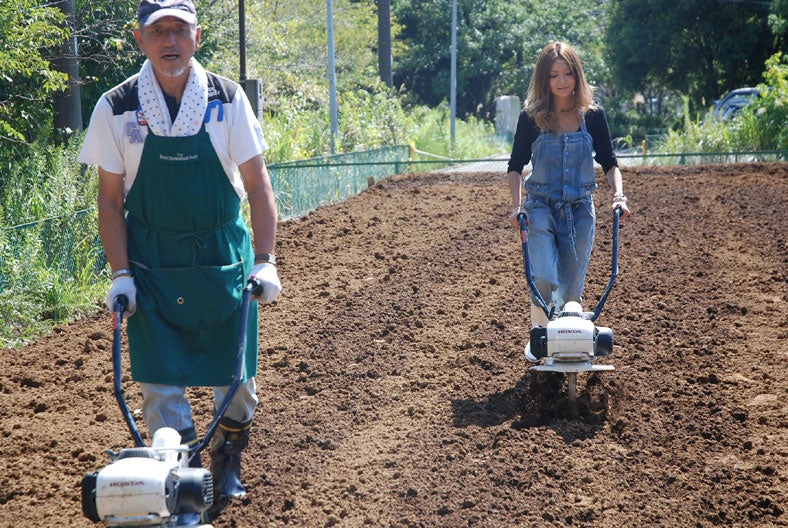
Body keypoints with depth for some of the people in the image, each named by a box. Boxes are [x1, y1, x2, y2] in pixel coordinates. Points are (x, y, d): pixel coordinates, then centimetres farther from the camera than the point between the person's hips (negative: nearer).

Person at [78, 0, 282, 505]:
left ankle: (228, 462, 32)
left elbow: (258, 187, -3)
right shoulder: (116, 108, -7)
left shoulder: (228, 99, -6)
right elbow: (110, 201, -2)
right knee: (160, 377, -2)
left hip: (223, 257, 1)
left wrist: (265, 262, -9)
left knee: (235, 372, 8)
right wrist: (121, 275, -9)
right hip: (151, 262, -1)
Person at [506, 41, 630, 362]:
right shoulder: (531, 118, -4)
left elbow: (609, 163, 7)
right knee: (544, 279, -16)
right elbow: (515, 166, 2)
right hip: (540, 207, -2)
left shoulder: (592, 116, 0)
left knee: (571, 285, 6)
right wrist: (517, 206, -11)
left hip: (580, 210, 2)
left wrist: (618, 195, -9)